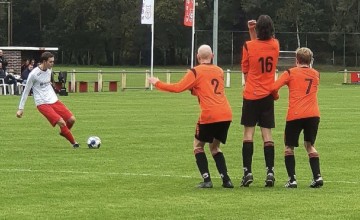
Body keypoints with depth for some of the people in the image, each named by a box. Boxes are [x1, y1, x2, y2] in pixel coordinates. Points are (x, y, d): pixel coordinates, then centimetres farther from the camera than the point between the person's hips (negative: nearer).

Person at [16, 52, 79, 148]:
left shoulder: (49, 70, 7)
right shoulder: (34, 74, -13)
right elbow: (26, 91, -6)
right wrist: (21, 108, -5)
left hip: (54, 100, 7)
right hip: (42, 104, -7)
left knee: (71, 119, -3)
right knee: (61, 122, -20)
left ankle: (63, 132, 27)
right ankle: (74, 143, -5)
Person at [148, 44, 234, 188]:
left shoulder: (195, 72, 0)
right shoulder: (219, 71, 17)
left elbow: (178, 88, -5)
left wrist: (157, 83, 7)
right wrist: (194, 89, 35)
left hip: (209, 116, -5)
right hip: (226, 115, 5)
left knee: (198, 146, 13)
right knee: (215, 147, 21)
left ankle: (207, 180, -1)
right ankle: (226, 180, 8)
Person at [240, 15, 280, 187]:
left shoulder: (248, 46, -11)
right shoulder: (275, 45, -1)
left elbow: (245, 69, 1)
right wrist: (253, 33, 12)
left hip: (251, 95, -3)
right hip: (268, 95, 3)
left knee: (248, 132, 2)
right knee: (267, 133, 3)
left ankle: (247, 171, -5)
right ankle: (270, 171, -4)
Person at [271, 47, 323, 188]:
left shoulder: (290, 73, 1)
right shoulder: (316, 74, 14)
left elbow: (274, 88, -7)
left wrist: (275, 96, 13)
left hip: (295, 115, -3)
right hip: (313, 114, 3)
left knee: (289, 147, 10)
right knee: (310, 145, 18)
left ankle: (292, 179, -1)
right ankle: (317, 176, 2)